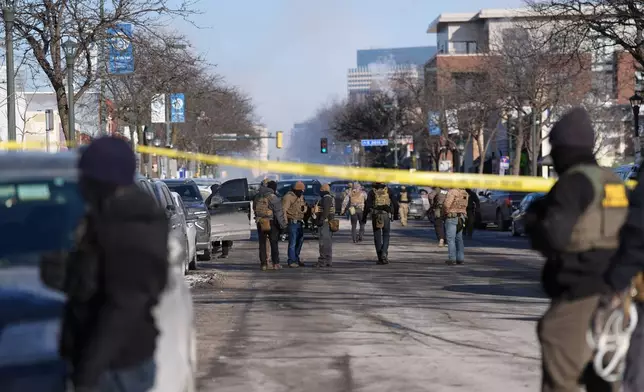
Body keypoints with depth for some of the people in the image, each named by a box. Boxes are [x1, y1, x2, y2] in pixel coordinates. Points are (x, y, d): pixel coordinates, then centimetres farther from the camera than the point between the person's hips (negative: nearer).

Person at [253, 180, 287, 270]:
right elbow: (279, 213, -13)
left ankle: (263, 264, 7)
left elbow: (254, 209, 13)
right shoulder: (273, 198, -12)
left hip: (260, 223, 5)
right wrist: (283, 224, -8)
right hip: (271, 223, -5)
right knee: (274, 243, 5)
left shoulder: (257, 197, 7)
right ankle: (275, 263, 4)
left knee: (262, 244, 9)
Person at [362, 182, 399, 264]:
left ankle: (380, 258, 6)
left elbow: (367, 205, -6)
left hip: (376, 216, -1)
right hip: (386, 215, 1)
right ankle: (384, 253, -9)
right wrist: (395, 214, 19)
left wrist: (364, 217, 0)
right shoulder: (388, 190, 4)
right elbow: (395, 203, 6)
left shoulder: (372, 192, 0)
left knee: (377, 237, 7)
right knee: (386, 235, 13)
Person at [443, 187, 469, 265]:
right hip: (461, 218, 8)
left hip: (451, 217, -8)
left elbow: (446, 204, -23)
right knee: (459, 238, 14)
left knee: (450, 239, -5)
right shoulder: (464, 193, 10)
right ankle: (460, 258, 13)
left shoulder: (452, 191, -16)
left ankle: (452, 259, -8)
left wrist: (444, 212, -6)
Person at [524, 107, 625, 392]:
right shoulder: (612, 182, 14)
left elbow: (553, 237, -22)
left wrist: (532, 220, 0)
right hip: (610, 293, 9)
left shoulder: (574, 182, -12)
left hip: (580, 295, -9)